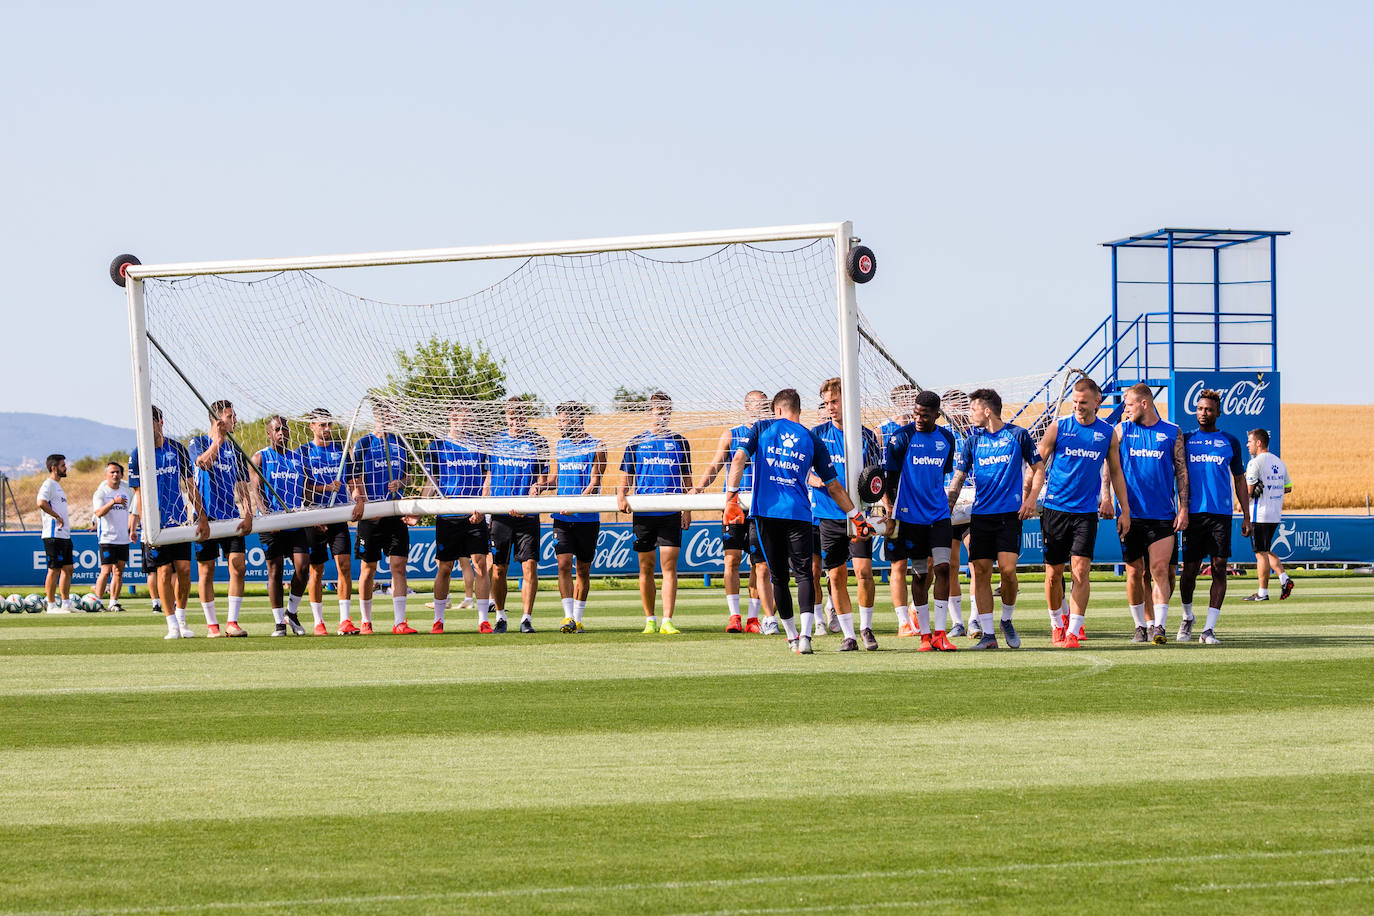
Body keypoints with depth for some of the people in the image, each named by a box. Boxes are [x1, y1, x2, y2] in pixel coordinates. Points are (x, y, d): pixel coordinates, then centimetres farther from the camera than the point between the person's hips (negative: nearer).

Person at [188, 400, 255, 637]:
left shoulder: (235, 449, 13)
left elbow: (243, 486, 13)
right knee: (207, 571, 0)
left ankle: (232, 622, -2)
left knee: (238, 565, -8)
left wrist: (248, 515, 1)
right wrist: (218, 439, -26)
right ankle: (211, 624, 7)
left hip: (231, 517, 3)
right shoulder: (198, 442, 2)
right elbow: (203, 462, -19)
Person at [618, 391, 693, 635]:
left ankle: (667, 621, -11)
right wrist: (621, 496, -7)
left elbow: (687, 480, 13)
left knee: (669, 566, -8)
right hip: (643, 513, 1)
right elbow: (626, 477, 12)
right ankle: (650, 620, 13)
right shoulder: (636, 443, 8)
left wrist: (687, 510, 5)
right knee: (646, 567, 4)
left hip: (671, 514, -1)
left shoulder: (679, 443, 9)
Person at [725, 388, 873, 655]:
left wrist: (731, 498, -3)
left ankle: (792, 637, 18)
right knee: (804, 574, -3)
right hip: (798, 513, -1)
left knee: (779, 577, 11)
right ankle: (805, 635, -21)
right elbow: (834, 487, 13)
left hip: (765, 512, 1)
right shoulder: (812, 439, 10)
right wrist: (857, 517, 20)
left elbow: (739, 459, -4)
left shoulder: (763, 428, 9)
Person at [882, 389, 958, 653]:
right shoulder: (902, 437, -6)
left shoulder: (946, 438, 7)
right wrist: (890, 510, -8)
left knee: (942, 567, -10)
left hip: (939, 513, 3)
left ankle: (940, 633, -8)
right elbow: (887, 475, -4)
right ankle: (925, 634, 9)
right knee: (920, 574, 2)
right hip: (910, 515, -3)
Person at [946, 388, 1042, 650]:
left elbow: (1038, 468, 9)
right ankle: (988, 634, 0)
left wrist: (1031, 498, -4)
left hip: (1010, 513, -3)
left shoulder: (1017, 435, 2)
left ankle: (1007, 621, 10)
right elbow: (958, 478, 11)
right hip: (980, 515, 3)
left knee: (1007, 569, -14)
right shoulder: (973, 441, 9)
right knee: (981, 572, -4)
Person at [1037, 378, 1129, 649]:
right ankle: (1057, 622, 26)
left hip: (1087, 512, 0)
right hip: (1055, 509, 0)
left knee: (1080, 571, -10)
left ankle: (1073, 631, -9)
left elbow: (1115, 473, 15)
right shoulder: (1059, 427, -1)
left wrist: (1125, 511, 14)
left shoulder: (1107, 433, 5)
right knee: (1054, 573, 4)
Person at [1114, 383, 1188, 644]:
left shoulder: (1172, 433, 5)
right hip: (1131, 513, 2)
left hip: (1162, 515, -2)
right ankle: (1140, 625, 14)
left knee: (1160, 570, -10)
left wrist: (1183, 508, 0)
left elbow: (1181, 472, 7)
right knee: (1134, 572, 4)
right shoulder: (1121, 430, 8)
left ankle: (1159, 625, -14)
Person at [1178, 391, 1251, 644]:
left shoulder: (1230, 442, 10)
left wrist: (1246, 516, 8)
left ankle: (1209, 629, -6)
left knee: (1219, 568, -8)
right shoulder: (1185, 439, 10)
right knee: (1189, 570, 1)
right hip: (1193, 513, 0)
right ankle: (1187, 618, 25)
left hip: (1221, 514, 0)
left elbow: (1239, 481, 14)